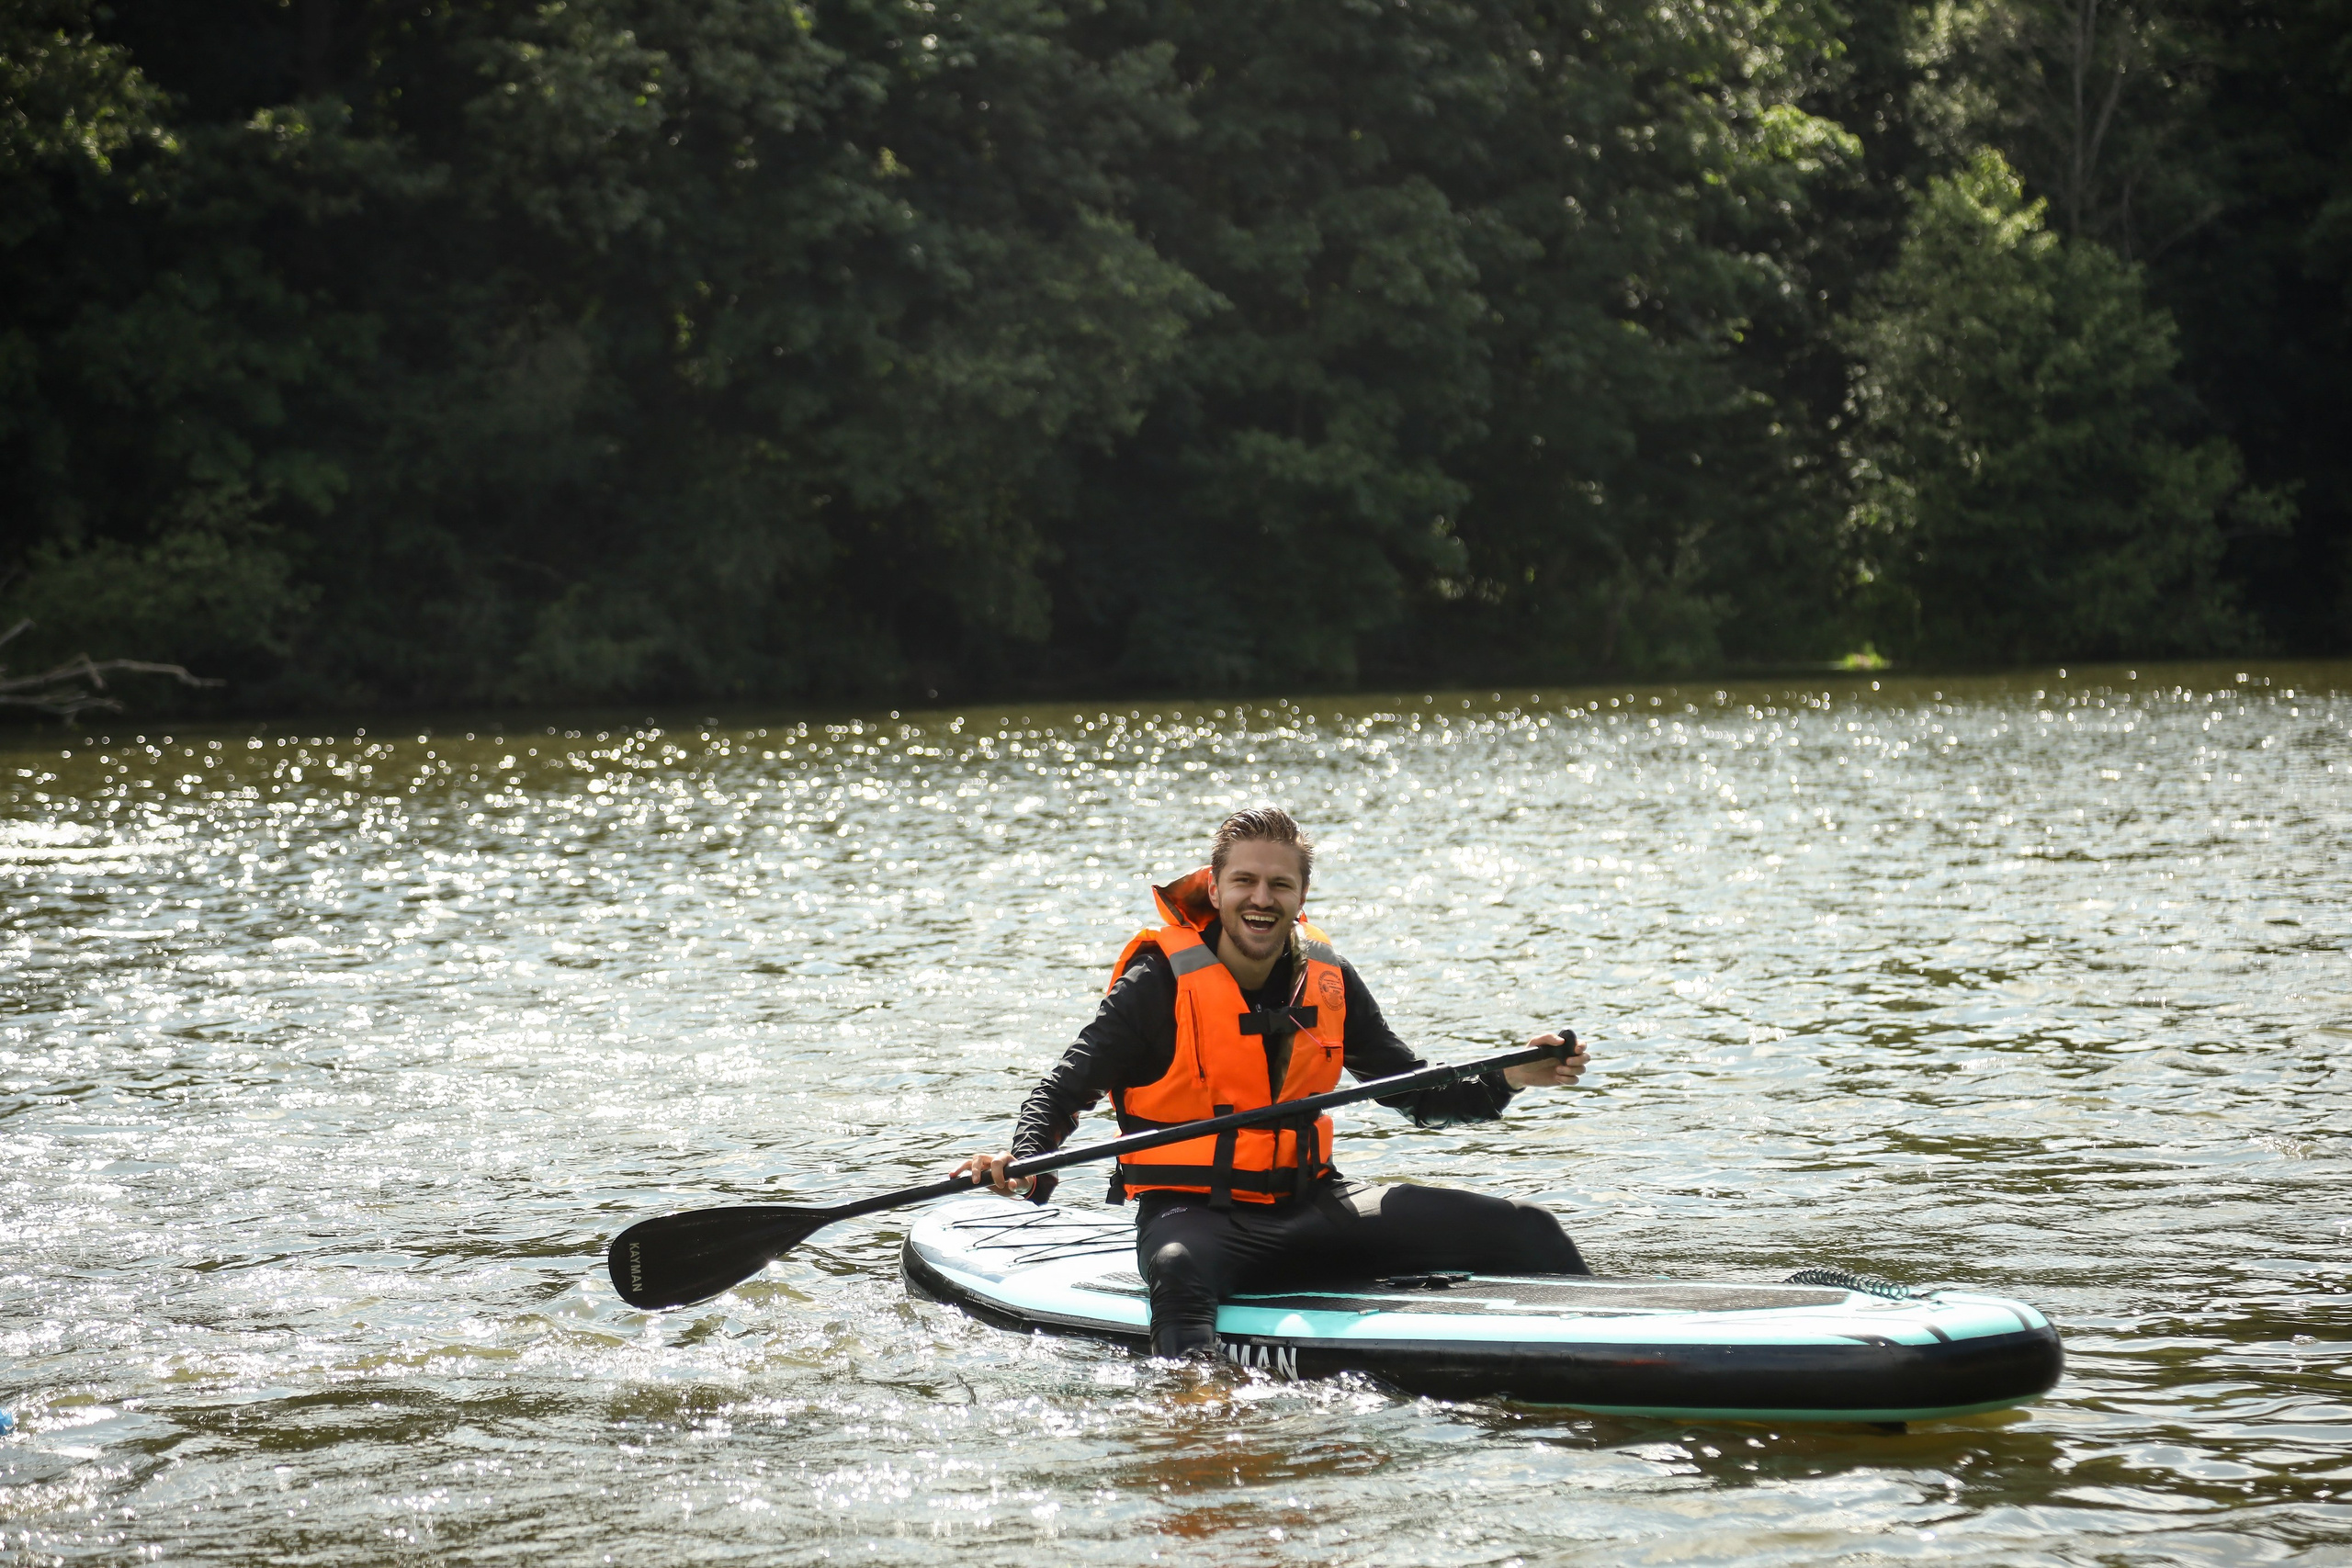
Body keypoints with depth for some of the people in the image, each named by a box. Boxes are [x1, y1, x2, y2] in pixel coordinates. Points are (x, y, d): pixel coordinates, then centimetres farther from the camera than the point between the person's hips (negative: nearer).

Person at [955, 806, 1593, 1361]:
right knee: (1179, 1270, -45)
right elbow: (1064, 1090, -9)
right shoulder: (1159, 983, -8)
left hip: (1311, 1206, 6)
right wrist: (1025, 1159, -30)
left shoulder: (1327, 982, 7)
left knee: (1522, 1230, -3)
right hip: (1194, 1212, -6)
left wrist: (1509, 1079, -2)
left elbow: (1416, 1092, 15)